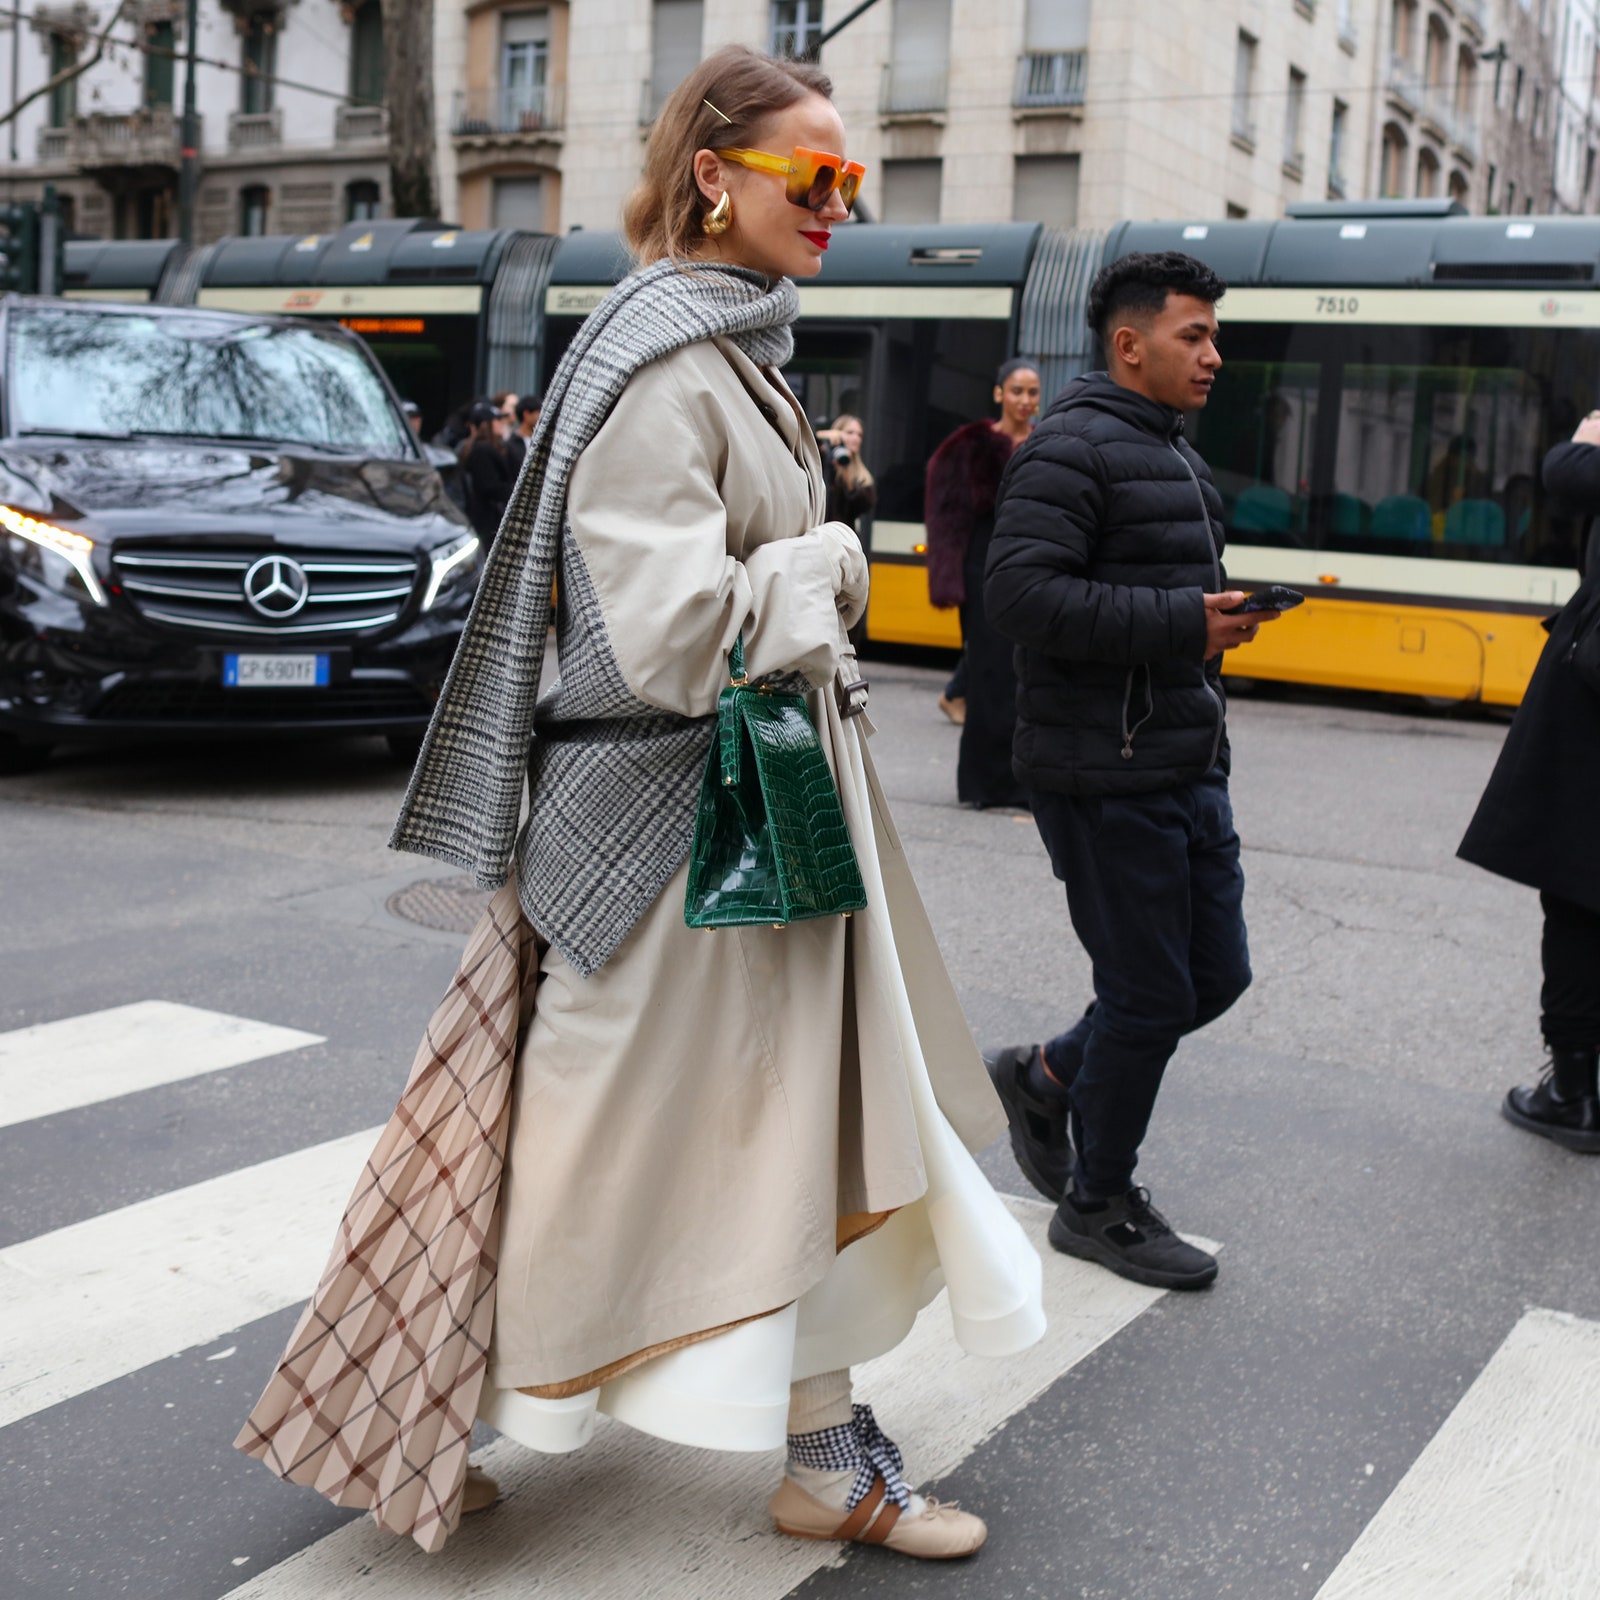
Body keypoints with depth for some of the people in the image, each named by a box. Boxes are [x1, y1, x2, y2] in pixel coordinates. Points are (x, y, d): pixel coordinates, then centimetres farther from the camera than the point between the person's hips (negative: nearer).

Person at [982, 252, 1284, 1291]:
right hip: (1107, 777, -10)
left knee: (1217, 973, 13)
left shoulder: (1176, 454, 18)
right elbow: (1022, 593, -24)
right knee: (1150, 994, 0)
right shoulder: (1074, 449, -14)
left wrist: (1223, 613, 6)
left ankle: (1045, 1079, 32)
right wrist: (1180, 622, -23)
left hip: (1188, 768, 10)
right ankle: (1099, 1208, 20)